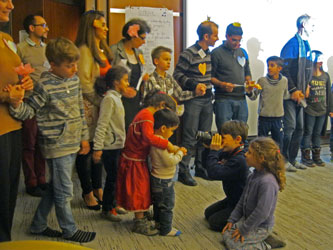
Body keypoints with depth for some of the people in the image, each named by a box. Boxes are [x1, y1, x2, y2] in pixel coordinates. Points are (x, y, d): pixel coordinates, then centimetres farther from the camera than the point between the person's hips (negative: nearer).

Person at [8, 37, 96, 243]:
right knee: (64, 191, 4)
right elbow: (28, 111, -11)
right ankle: (69, 230, 24)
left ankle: (39, 225, 34)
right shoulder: (45, 86, -15)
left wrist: (84, 137, 15)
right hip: (57, 146, -7)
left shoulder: (74, 79, 6)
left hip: (72, 144, 7)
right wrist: (16, 103, -34)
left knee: (55, 187, 18)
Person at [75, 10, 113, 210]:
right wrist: (101, 102, -14)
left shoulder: (103, 49, 15)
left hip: (103, 105, 8)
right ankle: (88, 192, 17)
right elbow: (84, 83, -17)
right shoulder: (84, 50, -11)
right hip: (89, 106, -8)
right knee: (87, 148, 3)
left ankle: (98, 188, 27)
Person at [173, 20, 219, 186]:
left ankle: (200, 167, 26)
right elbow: (177, 75, -12)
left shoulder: (209, 53, 10)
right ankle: (183, 171, 8)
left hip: (207, 99, 7)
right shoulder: (188, 54, -12)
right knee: (190, 137, -3)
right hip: (193, 100, -7)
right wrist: (195, 85, -21)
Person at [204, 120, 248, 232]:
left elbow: (214, 173, -39)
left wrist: (213, 151, -30)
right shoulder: (229, 153, -4)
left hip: (241, 204, -10)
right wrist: (209, 149, -10)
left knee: (214, 222, -6)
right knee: (208, 213, 21)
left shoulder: (239, 160, -33)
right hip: (232, 199, 10)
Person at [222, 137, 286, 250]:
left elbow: (262, 213, -30)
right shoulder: (255, 175, -2)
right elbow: (242, 200, 7)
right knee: (226, 234, 5)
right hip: (247, 218, 9)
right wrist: (232, 219, 6)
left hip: (260, 227, -9)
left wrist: (243, 230, -20)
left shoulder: (267, 182, -32)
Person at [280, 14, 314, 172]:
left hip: (299, 94, 9)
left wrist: (305, 88, 8)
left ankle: (292, 159, 20)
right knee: (290, 127, -9)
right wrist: (293, 90, -17)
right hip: (289, 94, -9)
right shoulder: (292, 43, -9)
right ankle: (283, 160, 1)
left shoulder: (306, 45, 17)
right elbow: (284, 70, -15)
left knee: (299, 128, 11)